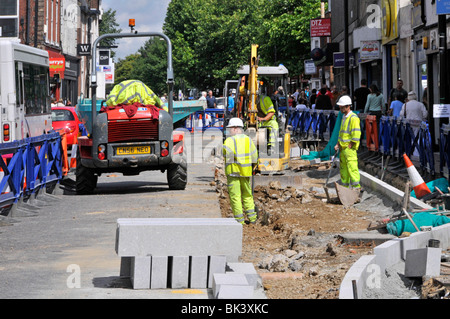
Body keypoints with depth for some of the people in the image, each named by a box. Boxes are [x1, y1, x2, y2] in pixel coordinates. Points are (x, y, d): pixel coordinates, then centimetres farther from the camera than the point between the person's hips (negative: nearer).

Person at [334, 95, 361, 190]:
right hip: (343, 147, 9)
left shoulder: (353, 118, -14)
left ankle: (357, 187, -7)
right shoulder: (344, 117, 15)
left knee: (352, 168, -11)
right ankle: (345, 187, 20)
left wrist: (349, 146, -15)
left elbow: (356, 135, -18)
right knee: (343, 168, 12)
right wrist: (338, 144, 15)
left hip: (350, 148, -9)